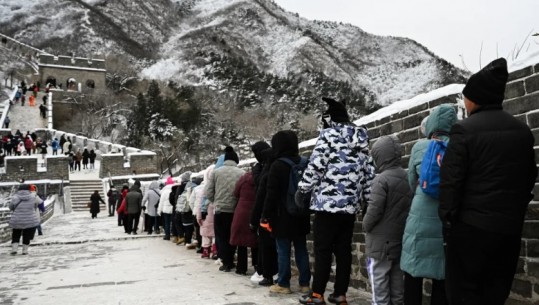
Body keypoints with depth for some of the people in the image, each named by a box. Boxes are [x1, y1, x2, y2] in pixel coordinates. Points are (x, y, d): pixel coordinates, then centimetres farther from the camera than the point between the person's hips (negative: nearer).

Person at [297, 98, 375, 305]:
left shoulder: (329, 135, -4)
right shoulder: (362, 139, 17)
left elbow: (315, 166, -11)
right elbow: (368, 173, 15)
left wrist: (302, 190, -1)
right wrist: (367, 200, 18)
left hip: (327, 202, -6)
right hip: (350, 205, 7)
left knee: (322, 250, -1)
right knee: (343, 250, 10)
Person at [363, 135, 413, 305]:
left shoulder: (382, 179, -17)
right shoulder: (407, 177, 5)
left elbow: (374, 210, -19)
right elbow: (409, 208, 9)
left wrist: (366, 226, -1)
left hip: (381, 241, -7)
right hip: (400, 239, 7)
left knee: (379, 281, 0)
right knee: (397, 280, 15)